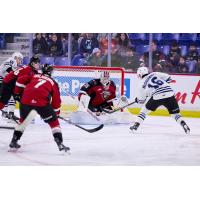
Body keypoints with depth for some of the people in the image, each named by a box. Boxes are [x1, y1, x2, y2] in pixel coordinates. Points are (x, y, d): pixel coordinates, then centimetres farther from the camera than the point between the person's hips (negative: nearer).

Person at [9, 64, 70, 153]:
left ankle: (14, 141, 29)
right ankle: (60, 144, 1)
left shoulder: (34, 76, 27)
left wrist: (18, 93, 23)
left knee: (23, 120, 27)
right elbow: (56, 100, 19)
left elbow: (21, 80, 14)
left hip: (26, 99, 3)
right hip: (41, 102, -3)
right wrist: (56, 113, 29)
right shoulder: (53, 82, 22)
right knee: (53, 121, 10)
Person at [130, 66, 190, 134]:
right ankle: (184, 125, -5)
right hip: (169, 93, 2)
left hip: (157, 96, -2)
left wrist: (137, 99, 42)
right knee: (175, 112, 16)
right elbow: (168, 78, 14)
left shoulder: (142, 83, 13)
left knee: (145, 109, 19)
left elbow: (141, 100, 18)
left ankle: (135, 126, 14)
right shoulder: (155, 74, 18)